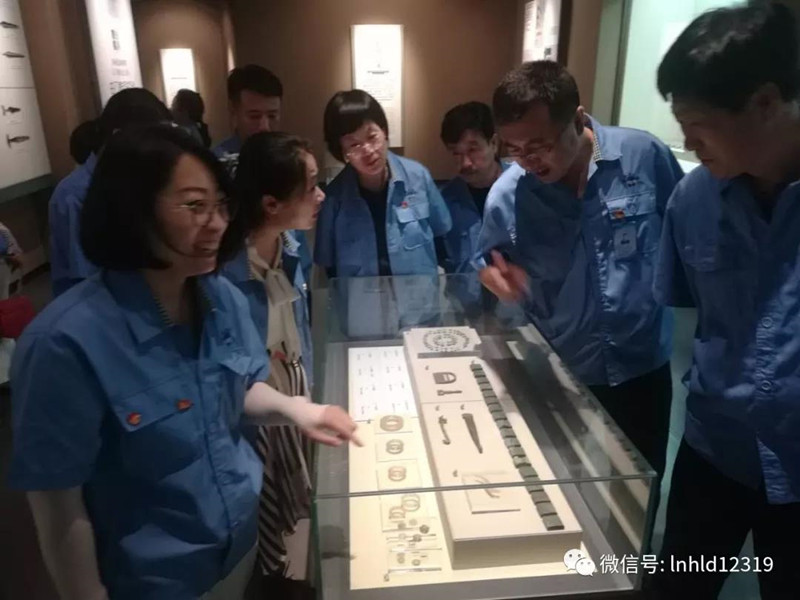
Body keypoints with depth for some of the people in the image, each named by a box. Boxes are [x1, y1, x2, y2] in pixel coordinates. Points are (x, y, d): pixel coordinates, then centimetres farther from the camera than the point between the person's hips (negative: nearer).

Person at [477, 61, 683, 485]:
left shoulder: (644, 155, -15)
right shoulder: (505, 197, -15)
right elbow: (487, 273, -2)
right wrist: (499, 279, -24)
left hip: (645, 366, 1)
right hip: (560, 374, 0)